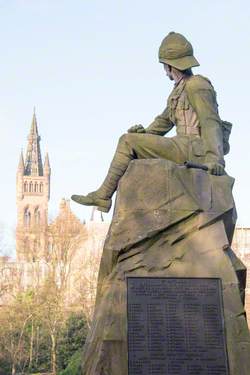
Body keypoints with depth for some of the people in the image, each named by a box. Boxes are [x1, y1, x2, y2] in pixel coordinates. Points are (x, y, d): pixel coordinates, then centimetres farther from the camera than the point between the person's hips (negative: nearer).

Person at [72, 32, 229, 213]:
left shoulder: (197, 85, -8)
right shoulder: (180, 91, 22)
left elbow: (211, 123, -19)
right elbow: (164, 121, 27)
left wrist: (214, 158, -33)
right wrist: (143, 133, 7)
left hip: (194, 150, -10)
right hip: (186, 150, 10)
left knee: (128, 141, -11)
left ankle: (103, 195, -9)